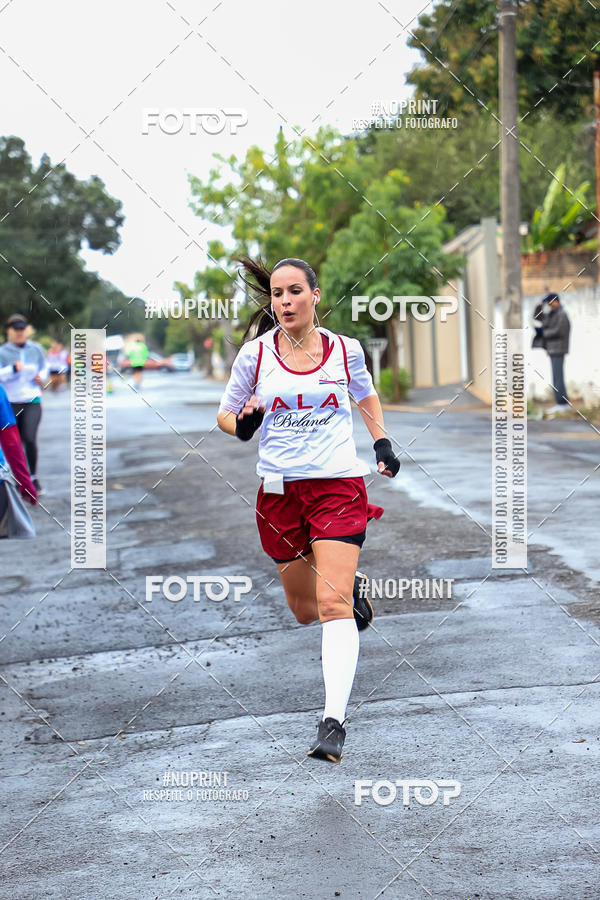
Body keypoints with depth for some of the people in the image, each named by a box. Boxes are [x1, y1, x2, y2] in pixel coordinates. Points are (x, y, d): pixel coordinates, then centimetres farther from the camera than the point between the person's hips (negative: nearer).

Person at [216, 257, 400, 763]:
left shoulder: (345, 350, 1)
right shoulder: (255, 354, -1)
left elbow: (366, 395, 23)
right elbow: (225, 413, 10)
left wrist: (382, 443, 10)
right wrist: (242, 424, -13)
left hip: (338, 484, -2)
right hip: (279, 489, 2)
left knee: (332, 603, -17)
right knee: (304, 609, 12)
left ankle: (334, 721, -21)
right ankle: (353, 587, 47)